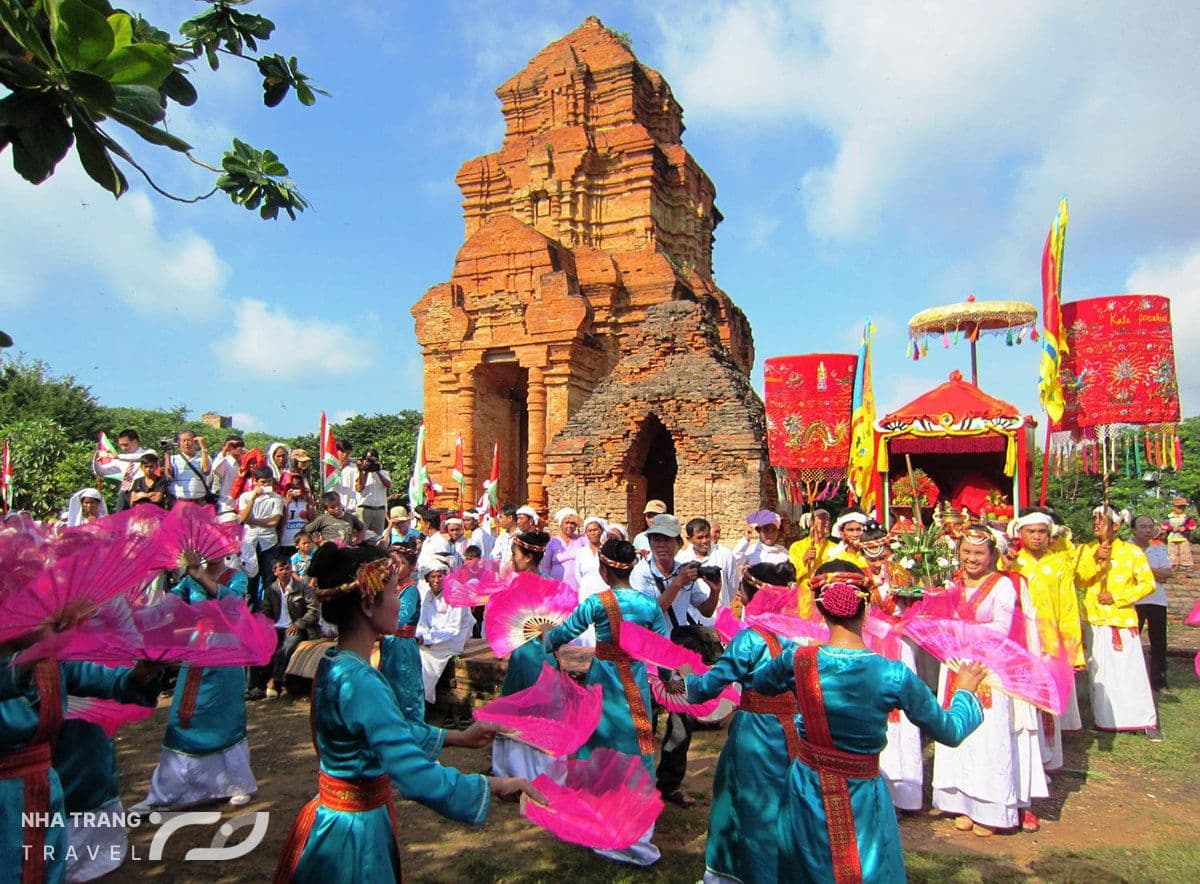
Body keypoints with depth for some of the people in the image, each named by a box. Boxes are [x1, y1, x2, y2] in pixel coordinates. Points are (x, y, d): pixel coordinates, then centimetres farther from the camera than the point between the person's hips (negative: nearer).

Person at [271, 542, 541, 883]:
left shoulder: (333, 664, 0)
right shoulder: (360, 683, -30)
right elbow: (416, 777, -34)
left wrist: (457, 737, 13)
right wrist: (494, 786, -24)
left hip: (336, 815, 9)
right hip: (356, 829, -9)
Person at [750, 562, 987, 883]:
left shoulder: (797, 660, -17)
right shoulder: (894, 675, -22)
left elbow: (757, 683, 6)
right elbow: (950, 731, -6)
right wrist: (965, 691, 14)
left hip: (807, 791, 2)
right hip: (862, 798, -2)